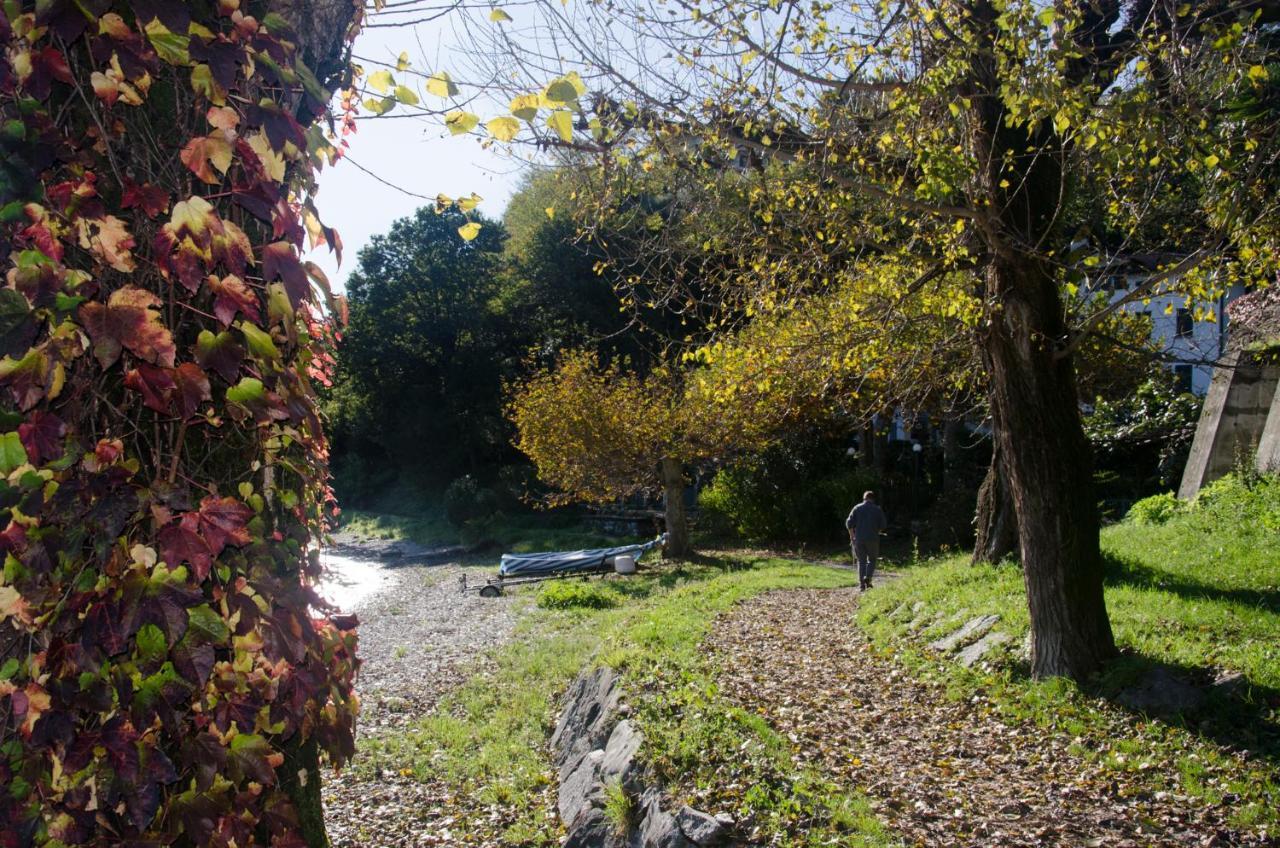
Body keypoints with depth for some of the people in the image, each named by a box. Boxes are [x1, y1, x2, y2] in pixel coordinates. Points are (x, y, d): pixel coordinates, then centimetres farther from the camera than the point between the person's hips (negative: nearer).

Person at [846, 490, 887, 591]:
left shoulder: (857, 508, 3)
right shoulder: (877, 509, 3)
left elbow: (849, 523, -3)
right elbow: (883, 525, 0)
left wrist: (852, 535, 10)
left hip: (859, 538, 1)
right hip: (873, 538, -1)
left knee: (861, 561, 9)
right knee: (872, 560, 14)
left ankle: (861, 583, 3)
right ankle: (868, 577, -9)